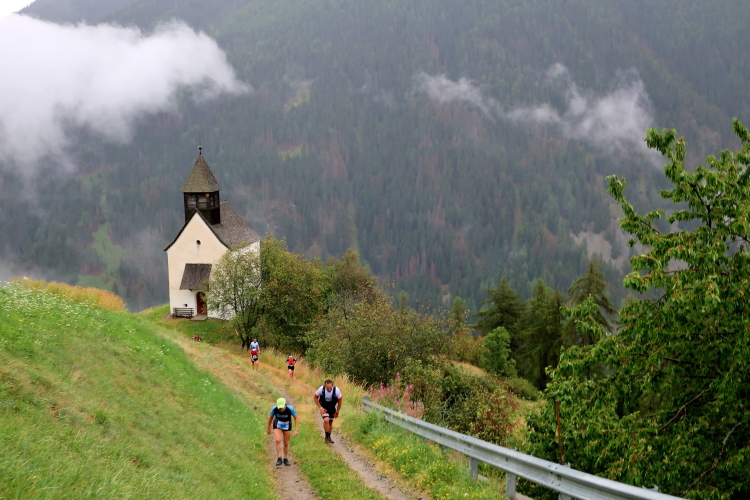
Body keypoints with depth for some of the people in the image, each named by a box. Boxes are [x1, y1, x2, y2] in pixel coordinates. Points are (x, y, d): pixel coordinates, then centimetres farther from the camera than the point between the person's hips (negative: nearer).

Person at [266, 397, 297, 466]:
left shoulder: (290, 409, -29)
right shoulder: (274, 409, -26)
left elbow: (295, 418, -12)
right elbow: (270, 417, -6)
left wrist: (296, 429, -15)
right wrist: (268, 428, 6)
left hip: (287, 426, 0)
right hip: (277, 426, 0)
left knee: (286, 443, 7)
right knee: (278, 440, -23)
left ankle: (286, 459, 26)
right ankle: (279, 458, -16)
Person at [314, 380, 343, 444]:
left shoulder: (336, 390, -26)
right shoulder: (321, 389, -28)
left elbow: (340, 401, -9)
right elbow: (315, 398, -10)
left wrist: (337, 411, -2)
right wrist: (320, 408, -16)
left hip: (332, 408, 2)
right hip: (324, 408, -2)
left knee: (330, 422, 11)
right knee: (326, 420, -23)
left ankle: (329, 437, 31)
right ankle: (327, 437, -9)